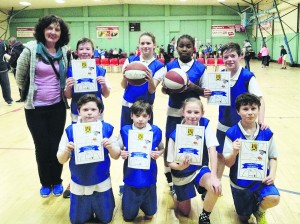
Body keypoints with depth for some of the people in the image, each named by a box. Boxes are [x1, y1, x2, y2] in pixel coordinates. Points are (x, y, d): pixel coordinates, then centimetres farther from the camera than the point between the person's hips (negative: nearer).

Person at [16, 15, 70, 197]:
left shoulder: (64, 51, 0)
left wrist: (65, 90, 7)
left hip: (57, 107, 2)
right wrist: (29, 92, 7)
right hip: (35, 108, -2)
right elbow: (20, 76, -1)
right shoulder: (31, 49, -11)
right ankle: (45, 183, 27)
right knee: (42, 146, 8)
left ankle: (57, 181, 28)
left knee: (55, 145, 9)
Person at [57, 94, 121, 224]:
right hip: (78, 185, 0)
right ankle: (87, 206, 44)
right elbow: (61, 160, -7)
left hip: (101, 184, 0)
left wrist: (110, 147, -26)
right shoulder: (70, 131, -12)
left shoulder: (107, 129, -12)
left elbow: (116, 156, -5)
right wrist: (66, 151, -29)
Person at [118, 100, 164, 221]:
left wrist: (158, 154, -15)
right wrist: (122, 154, -21)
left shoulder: (156, 131, -8)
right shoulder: (125, 130, -9)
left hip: (148, 177, 0)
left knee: (150, 213, 15)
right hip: (131, 177, 0)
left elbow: (162, 149, 5)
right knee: (128, 216, 14)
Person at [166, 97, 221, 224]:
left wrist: (213, 176, -36)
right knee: (185, 212, 13)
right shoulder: (175, 134, -22)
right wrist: (180, 167, -37)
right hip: (182, 175, 0)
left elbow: (212, 150, -25)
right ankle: (177, 196, 48)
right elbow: (170, 162, -14)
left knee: (215, 187, -33)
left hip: (200, 170, 1)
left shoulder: (205, 124, -18)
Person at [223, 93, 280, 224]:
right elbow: (228, 163, -14)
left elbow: (273, 157, 1)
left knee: (273, 198, -28)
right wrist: (234, 152, -34)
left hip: (261, 180, 1)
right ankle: (252, 203, 49)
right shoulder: (231, 133, -16)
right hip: (240, 183, -1)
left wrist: (272, 174, -15)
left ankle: (259, 211, 8)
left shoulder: (266, 133, -8)